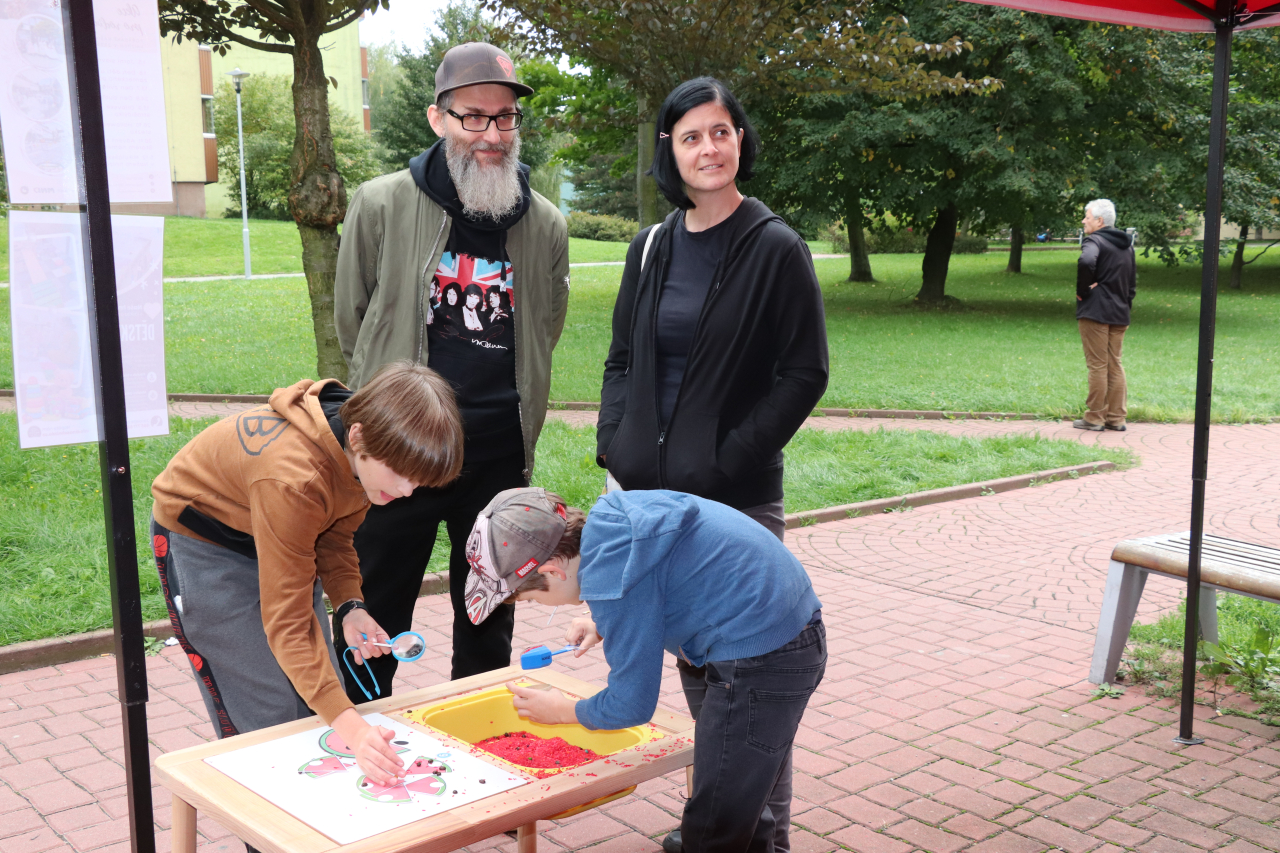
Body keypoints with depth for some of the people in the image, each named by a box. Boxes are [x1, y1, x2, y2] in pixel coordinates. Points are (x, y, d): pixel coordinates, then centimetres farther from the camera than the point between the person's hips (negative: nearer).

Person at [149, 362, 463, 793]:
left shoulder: (364, 453, -18)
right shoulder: (291, 477, -41)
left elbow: (334, 536, 2)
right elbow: (287, 620, -39)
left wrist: (350, 605, -17)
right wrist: (346, 721, -47)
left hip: (277, 535, 7)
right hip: (200, 544, -7)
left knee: (320, 699, 2)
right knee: (270, 717, -10)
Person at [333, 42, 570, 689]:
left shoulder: (545, 224, 3)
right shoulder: (381, 205, -5)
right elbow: (351, 321, 6)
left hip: (501, 455, 3)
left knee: (489, 619, 16)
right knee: (372, 618, 8)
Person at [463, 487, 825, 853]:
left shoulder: (610, 578, -24)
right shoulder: (611, 513, 2)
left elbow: (632, 705, -14)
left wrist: (563, 711, 5)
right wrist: (603, 626, 13)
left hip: (760, 660, -10)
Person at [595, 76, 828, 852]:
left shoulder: (776, 249, -7)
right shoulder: (652, 248, 9)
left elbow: (805, 373, -8)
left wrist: (730, 459, -14)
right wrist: (614, 441, 3)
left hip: (737, 497, -5)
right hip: (649, 489, 6)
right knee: (693, 656, 16)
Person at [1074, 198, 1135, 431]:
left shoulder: (1094, 241, -9)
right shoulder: (1126, 245, 18)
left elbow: (1086, 262, -32)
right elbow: (1133, 280, 21)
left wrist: (1082, 290, -18)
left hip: (1095, 311, -8)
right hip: (1119, 314, 8)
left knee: (1097, 366, -3)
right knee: (1115, 366, 12)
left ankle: (1094, 418, 2)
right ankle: (1116, 418, 15)